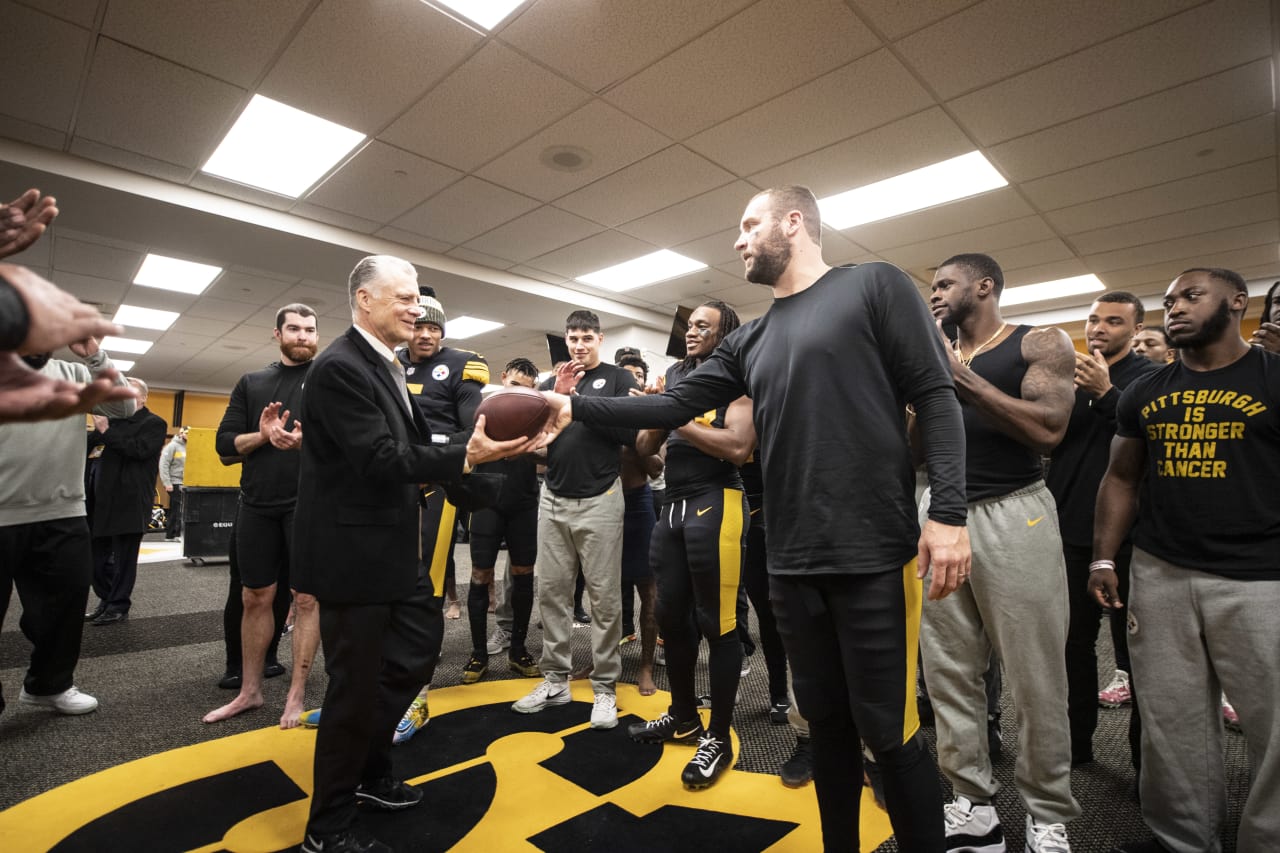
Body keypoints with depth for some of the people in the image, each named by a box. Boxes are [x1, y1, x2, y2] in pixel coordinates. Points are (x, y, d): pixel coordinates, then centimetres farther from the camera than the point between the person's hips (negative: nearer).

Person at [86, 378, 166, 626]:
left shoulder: (154, 423, -4)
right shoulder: (114, 420, 15)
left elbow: (139, 449, -19)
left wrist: (107, 431, -15)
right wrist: (98, 429, -1)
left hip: (131, 501, -7)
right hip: (106, 499, 7)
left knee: (124, 557, 1)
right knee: (99, 554, 14)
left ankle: (119, 606, 12)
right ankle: (107, 599, 28)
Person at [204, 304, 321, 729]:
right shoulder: (251, 383, 12)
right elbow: (225, 445, 7)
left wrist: (310, 439, -26)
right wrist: (262, 435, -11)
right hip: (257, 505, 4)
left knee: (306, 598, 2)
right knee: (254, 598, 13)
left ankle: (296, 696, 15)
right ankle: (250, 691, 29)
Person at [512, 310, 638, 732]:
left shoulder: (619, 378, 0)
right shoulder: (554, 380, 13)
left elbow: (632, 435, -11)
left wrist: (580, 402, -11)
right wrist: (557, 396, -12)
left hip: (600, 501, -4)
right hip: (553, 499, 5)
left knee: (604, 597, 2)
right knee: (551, 590, 10)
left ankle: (605, 687, 15)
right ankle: (555, 680, 24)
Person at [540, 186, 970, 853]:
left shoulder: (874, 286, 1)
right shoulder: (750, 341, 15)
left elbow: (936, 398, -5)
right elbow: (674, 405, 10)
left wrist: (949, 513, -14)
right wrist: (576, 407, 3)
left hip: (873, 553, -5)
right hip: (791, 562, 5)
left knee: (889, 731, 4)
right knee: (826, 723, 17)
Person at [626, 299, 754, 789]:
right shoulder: (674, 378, 16)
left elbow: (738, 446, -19)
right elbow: (644, 447, 14)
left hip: (715, 505, -7)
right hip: (673, 506, 7)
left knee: (717, 624, 1)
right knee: (671, 614, 14)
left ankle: (718, 737, 17)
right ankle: (683, 717, 33)